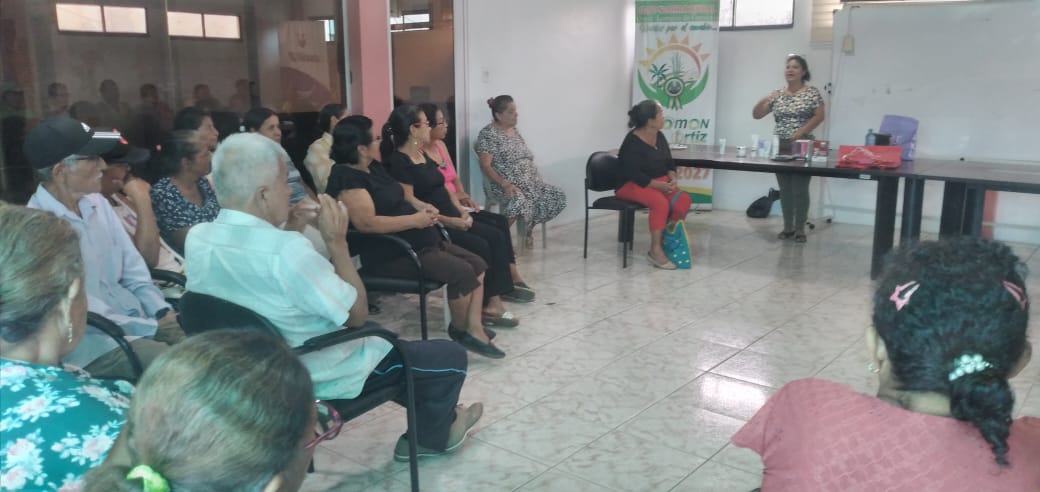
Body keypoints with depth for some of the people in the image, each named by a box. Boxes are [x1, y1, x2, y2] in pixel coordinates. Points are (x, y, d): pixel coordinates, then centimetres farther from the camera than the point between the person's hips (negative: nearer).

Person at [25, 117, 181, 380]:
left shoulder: (96, 202, 7)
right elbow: (85, 312, -18)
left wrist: (163, 313, -4)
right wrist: (153, 328, -16)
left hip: (138, 318, 7)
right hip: (92, 339, -7)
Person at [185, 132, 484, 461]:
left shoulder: (197, 238, -10)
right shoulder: (286, 250, -35)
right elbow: (357, 315, -23)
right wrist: (337, 241, -18)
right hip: (320, 378, -8)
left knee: (385, 339, 32)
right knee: (450, 356, 7)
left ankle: (438, 416, 43)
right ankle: (429, 438, 32)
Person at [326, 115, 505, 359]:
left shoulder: (374, 166, 13)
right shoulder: (347, 176, -17)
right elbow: (367, 223, -28)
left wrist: (422, 207, 4)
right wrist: (415, 220, -21)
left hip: (422, 242, 11)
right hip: (391, 254, -11)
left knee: (478, 265, 1)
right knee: (462, 272, -22)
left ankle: (475, 330, -3)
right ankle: (459, 330, 3)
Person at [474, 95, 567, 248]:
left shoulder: (514, 131, 16)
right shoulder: (488, 134, -8)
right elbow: (485, 165, -16)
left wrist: (536, 179, 7)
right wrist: (505, 184, -27)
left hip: (529, 182, 8)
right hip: (504, 185, -8)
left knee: (557, 196, -9)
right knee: (519, 201, -38)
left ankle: (529, 227, 10)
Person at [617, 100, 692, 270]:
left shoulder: (659, 136, 6)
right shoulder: (632, 142, -18)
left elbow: (669, 162, 13)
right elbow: (634, 174, -24)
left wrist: (672, 178, -7)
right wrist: (658, 185, -25)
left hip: (660, 182, 7)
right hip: (632, 185, -7)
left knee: (683, 200, -20)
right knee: (660, 202, -35)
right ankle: (655, 250, -25)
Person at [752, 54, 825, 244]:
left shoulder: (812, 92, -1)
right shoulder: (777, 94, 9)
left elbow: (819, 116, -7)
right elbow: (756, 115, 8)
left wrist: (799, 133, -16)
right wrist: (764, 100, -11)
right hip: (780, 146, 4)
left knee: (800, 189, -5)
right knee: (785, 189, 8)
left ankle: (800, 229, 5)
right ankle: (788, 226, 17)